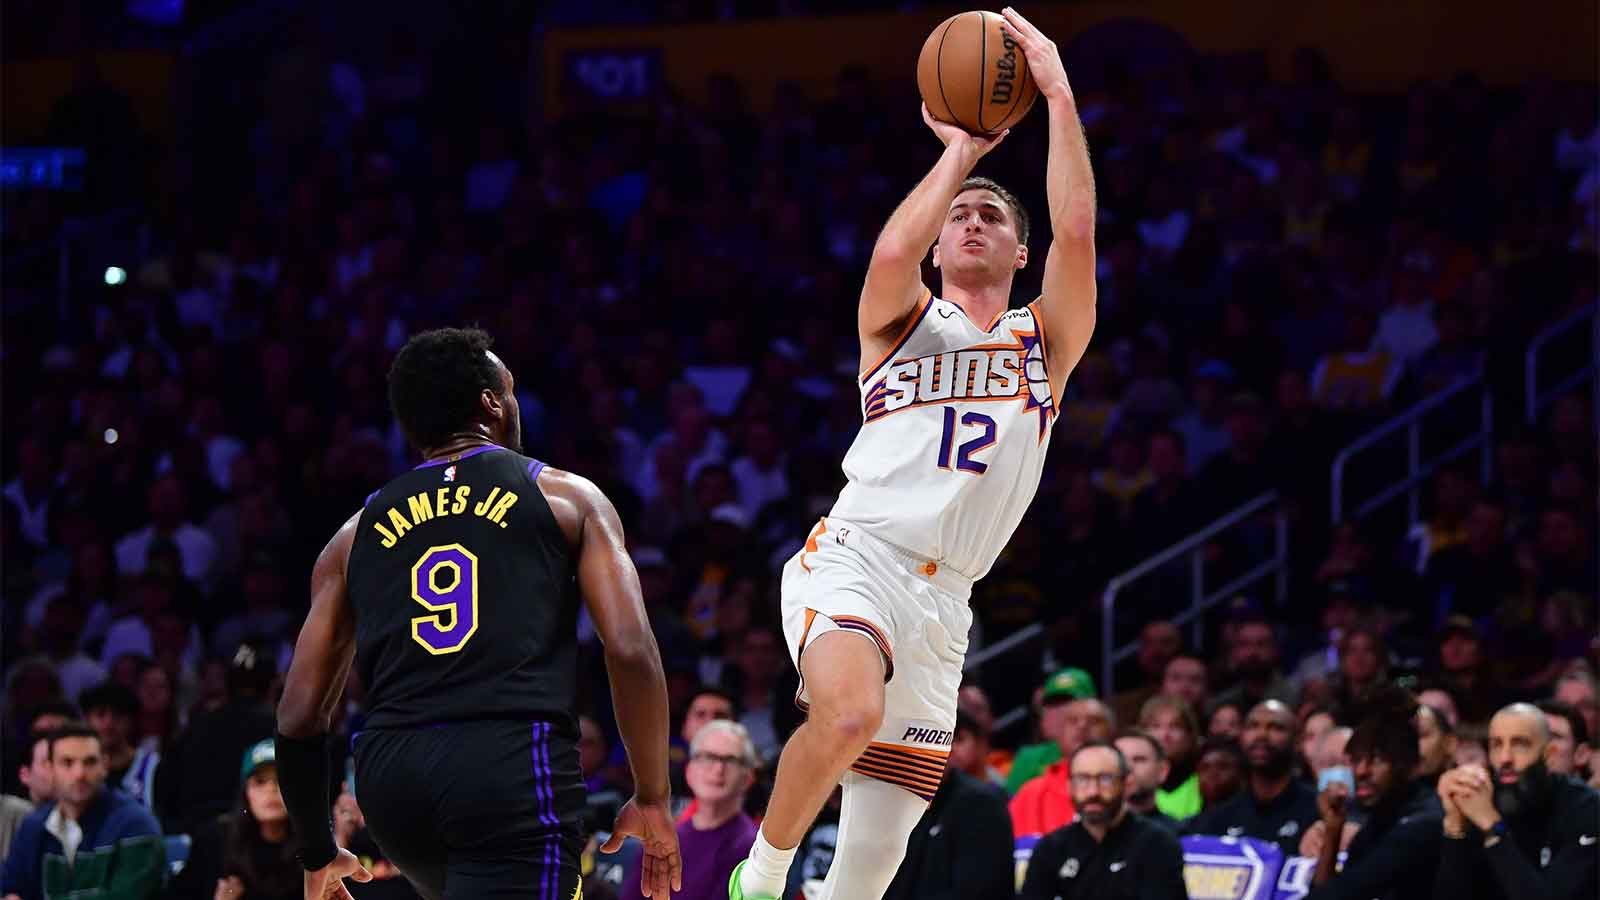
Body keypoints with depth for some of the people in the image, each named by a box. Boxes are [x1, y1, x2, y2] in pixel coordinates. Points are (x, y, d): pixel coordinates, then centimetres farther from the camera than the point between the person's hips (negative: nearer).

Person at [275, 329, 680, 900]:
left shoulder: (357, 534, 21)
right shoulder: (567, 498, 13)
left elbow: (298, 717, 17)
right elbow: (630, 649, 0)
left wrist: (317, 853, 29)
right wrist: (652, 798, 10)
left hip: (388, 773, 5)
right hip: (514, 767, -5)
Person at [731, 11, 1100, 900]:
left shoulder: (1045, 344, 17)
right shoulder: (904, 321, 13)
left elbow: (1078, 232, -1)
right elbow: (895, 251, -12)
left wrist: (1059, 93, -3)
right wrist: (960, 150, -1)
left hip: (942, 603, 3)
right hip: (853, 565, -3)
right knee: (848, 713, -36)